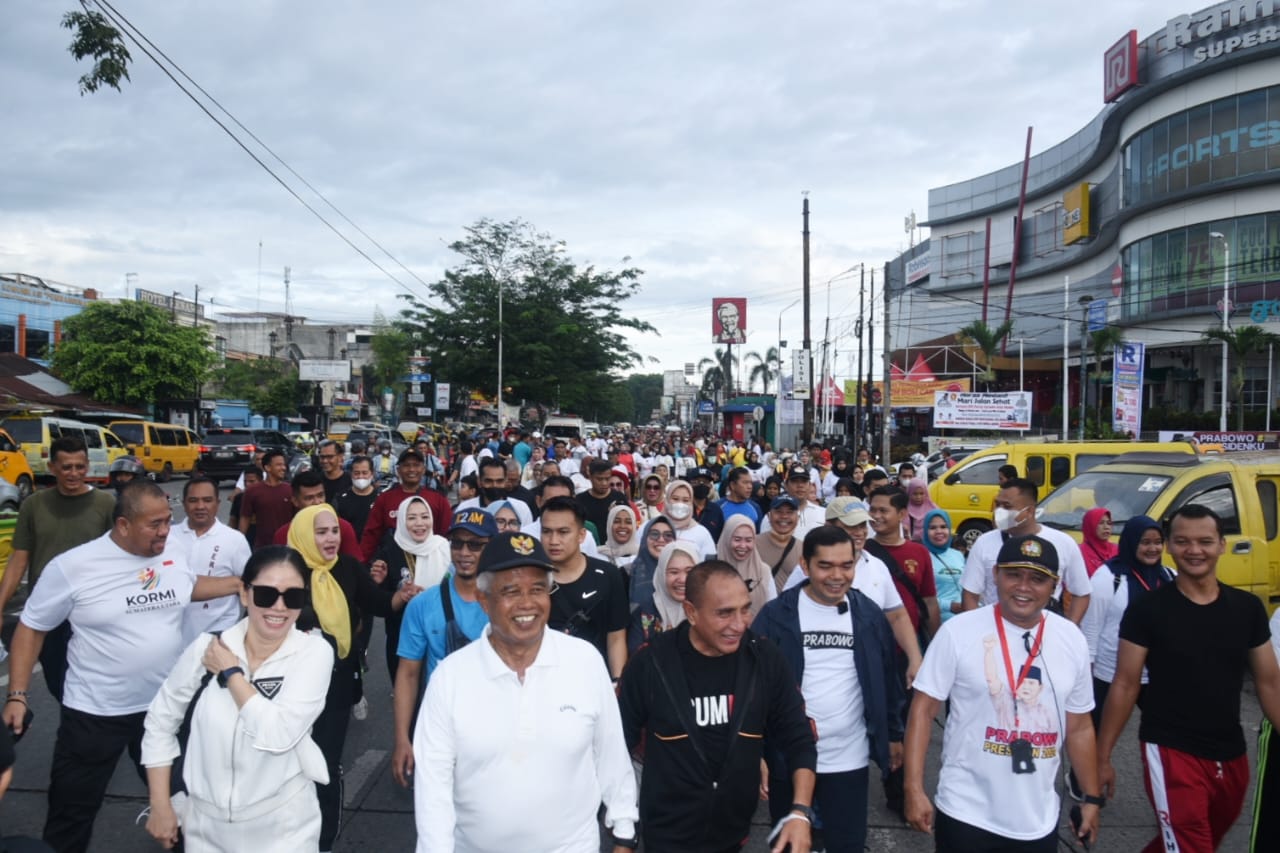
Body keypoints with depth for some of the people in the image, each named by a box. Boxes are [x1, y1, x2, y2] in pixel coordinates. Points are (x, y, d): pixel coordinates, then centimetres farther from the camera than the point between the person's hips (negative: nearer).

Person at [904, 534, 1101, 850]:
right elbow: (923, 710, -10)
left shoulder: (1072, 640, 0)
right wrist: (914, 790, -13)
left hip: (1039, 820, 4)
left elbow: (1079, 727, 10)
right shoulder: (958, 631, -12)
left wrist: (1092, 798, 11)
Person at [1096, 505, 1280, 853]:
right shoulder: (1147, 609, -11)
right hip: (1171, 752, -5)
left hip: (1232, 756, 5)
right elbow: (1125, 685, -7)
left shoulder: (1248, 608, 0)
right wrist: (1102, 756, -7)